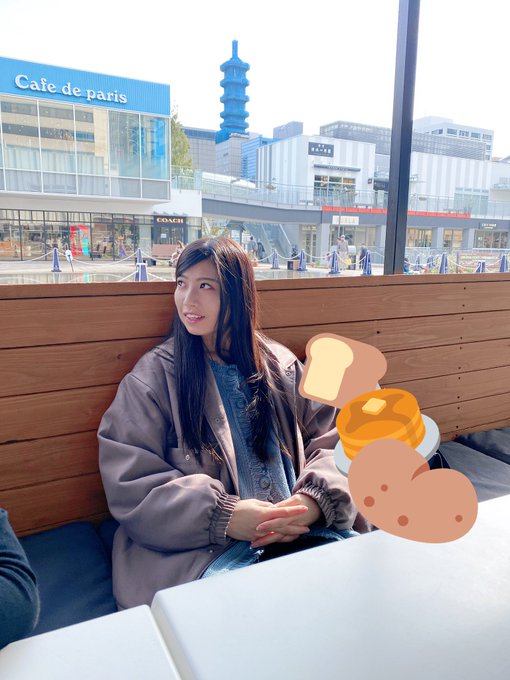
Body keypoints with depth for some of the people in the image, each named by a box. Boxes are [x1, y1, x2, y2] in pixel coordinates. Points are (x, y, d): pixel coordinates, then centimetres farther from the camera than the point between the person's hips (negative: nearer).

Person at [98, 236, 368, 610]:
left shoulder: (282, 365, 12)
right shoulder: (154, 377, 2)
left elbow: (331, 442, 9)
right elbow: (131, 486, -5)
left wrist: (316, 500, -13)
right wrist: (223, 517, -19)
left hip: (304, 535, 5)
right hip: (200, 549, -4)